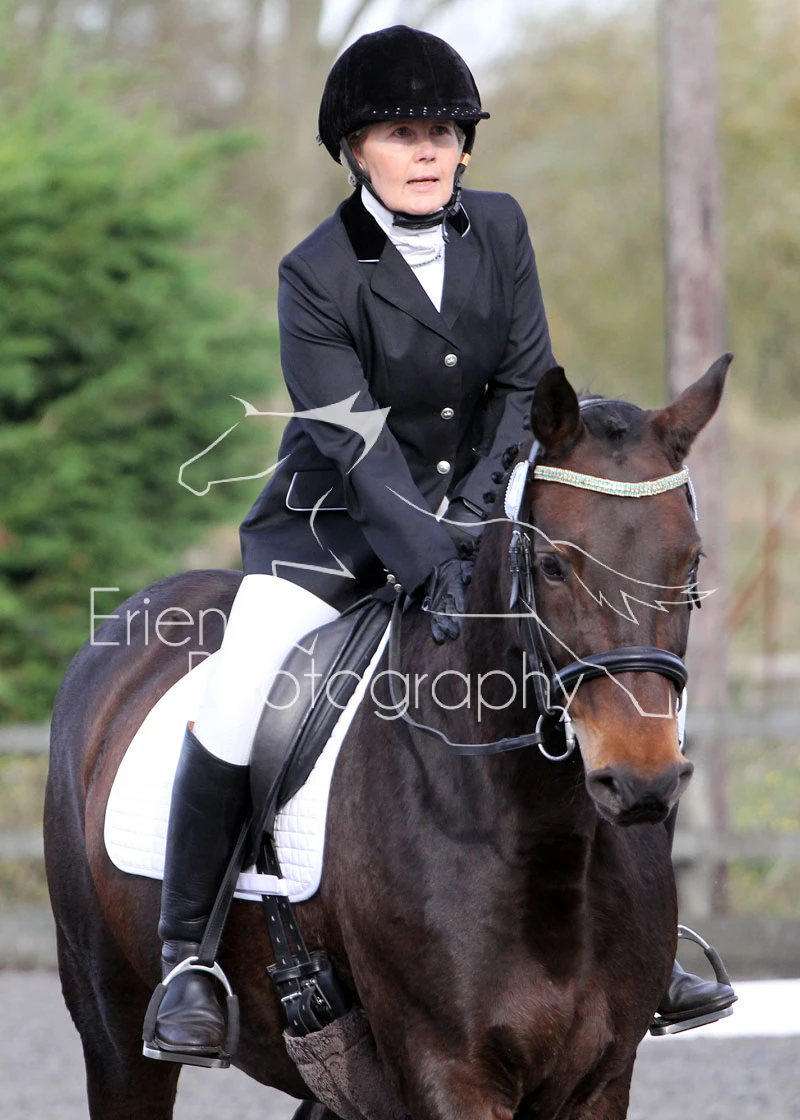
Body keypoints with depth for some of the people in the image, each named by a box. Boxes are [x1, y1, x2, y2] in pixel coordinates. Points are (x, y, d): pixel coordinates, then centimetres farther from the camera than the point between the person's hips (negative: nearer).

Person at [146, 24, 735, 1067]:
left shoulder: (499, 228, -1)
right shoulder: (317, 273, -16)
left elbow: (526, 382, 3)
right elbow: (354, 441, -23)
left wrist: (483, 502, -12)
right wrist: (428, 558, -34)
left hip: (472, 512, 5)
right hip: (335, 522, -5)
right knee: (235, 706, -24)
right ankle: (189, 959, -10)